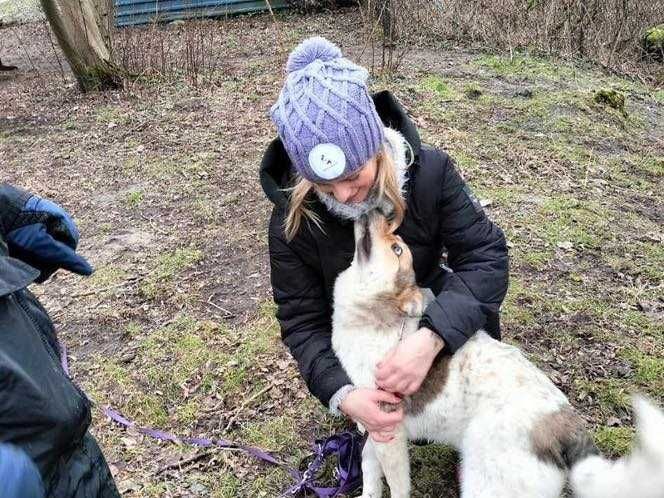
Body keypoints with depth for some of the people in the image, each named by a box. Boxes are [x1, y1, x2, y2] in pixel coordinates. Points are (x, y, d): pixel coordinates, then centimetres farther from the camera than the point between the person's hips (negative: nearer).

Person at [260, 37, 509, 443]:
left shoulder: (429, 170, -28)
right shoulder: (292, 223, -28)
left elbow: (485, 254, -30)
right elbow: (302, 322, -22)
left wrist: (431, 337, -48)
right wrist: (342, 394, -43)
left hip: (430, 316, 2)